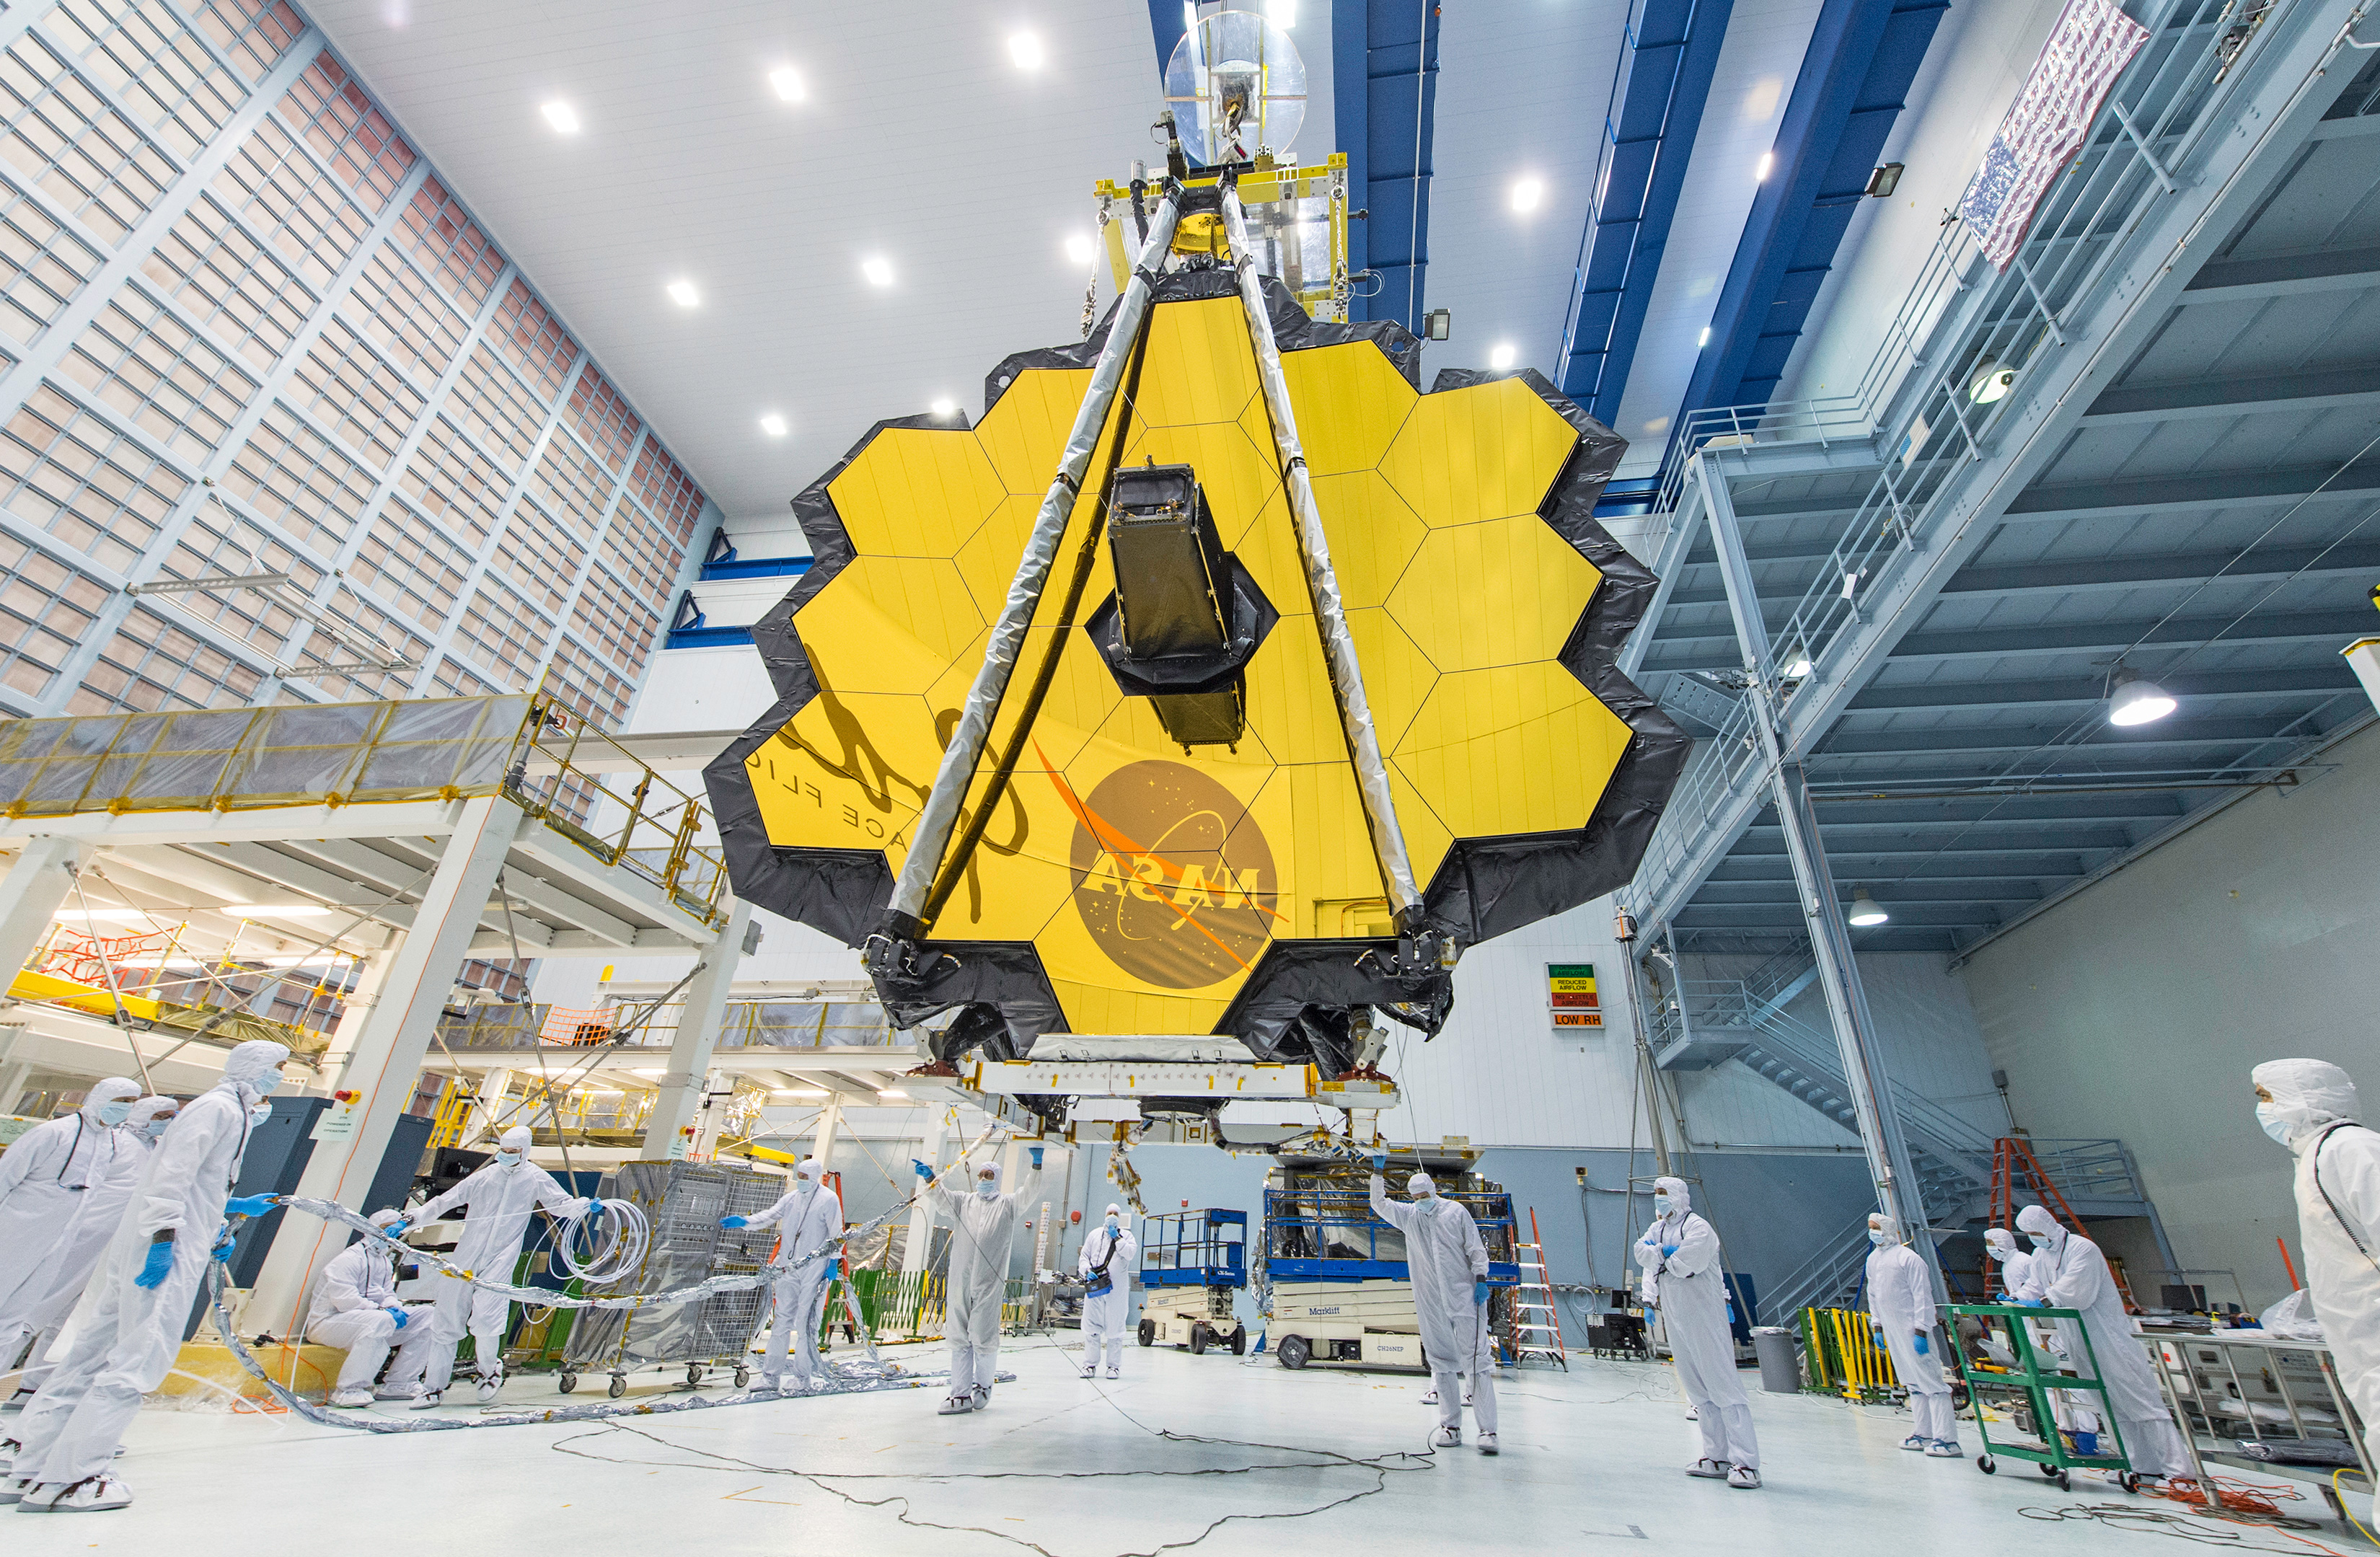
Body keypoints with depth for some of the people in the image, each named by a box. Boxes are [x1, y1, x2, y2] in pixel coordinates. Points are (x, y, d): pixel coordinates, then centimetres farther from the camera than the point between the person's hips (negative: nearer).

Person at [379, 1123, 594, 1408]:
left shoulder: (536, 1179, 2)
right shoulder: (484, 1177, 6)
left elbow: (562, 1203, 0)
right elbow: (444, 1202, 14)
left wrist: (588, 1205, -18)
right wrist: (409, 1219, 8)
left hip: (499, 1261, -3)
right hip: (465, 1259, 3)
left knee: (485, 1318, -14)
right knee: (447, 1321, 6)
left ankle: (489, 1370, 14)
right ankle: (434, 1386, 21)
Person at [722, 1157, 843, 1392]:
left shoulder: (829, 1199, -6)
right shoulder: (792, 1198, 11)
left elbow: (836, 1234, -4)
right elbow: (771, 1216, 9)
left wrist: (833, 1263, -6)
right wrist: (744, 1221, -7)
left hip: (814, 1270, -5)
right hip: (789, 1268, 5)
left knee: (805, 1324, -1)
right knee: (782, 1321, 7)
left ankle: (803, 1377, 9)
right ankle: (771, 1376, 15)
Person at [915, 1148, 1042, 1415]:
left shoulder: (1007, 1205, 11)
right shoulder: (963, 1201, 18)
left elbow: (1029, 1194, -4)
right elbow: (941, 1199, 4)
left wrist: (1036, 1165, -20)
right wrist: (929, 1178, -16)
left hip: (989, 1283, -3)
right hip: (959, 1281, 3)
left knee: (983, 1338, 0)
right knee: (959, 1338, 5)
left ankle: (983, 1386, 21)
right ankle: (961, 1395, 14)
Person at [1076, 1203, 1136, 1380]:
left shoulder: (1126, 1235, 11)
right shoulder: (1095, 1234, 17)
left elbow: (1131, 1253, -7)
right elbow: (1084, 1257, 13)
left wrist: (1117, 1238, -8)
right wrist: (1087, 1271, -5)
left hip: (1117, 1289, -2)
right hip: (1094, 1286, 2)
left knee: (1115, 1327, 0)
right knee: (1091, 1326, 1)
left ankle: (1114, 1366, 9)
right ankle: (1090, 1364, 10)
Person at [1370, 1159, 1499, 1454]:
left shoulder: (1456, 1211, 3)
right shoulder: (1408, 1215, 11)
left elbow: (1476, 1248, 3)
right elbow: (1379, 1204, 8)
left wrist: (1481, 1278, -8)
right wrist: (1378, 1172, -2)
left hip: (1465, 1297, -3)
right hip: (1431, 1303, 3)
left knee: (1477, 1361, -7)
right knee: (1441, 1363, 8)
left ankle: (1487, 1430, -5)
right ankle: (1451, 1426, 16)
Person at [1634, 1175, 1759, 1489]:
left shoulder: (1698, 1228, -10)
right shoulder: (1658, 1228, 15)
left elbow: (1686, 1264, -23)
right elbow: (1642, 1252, 0)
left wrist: (1661, 1258, -5)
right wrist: (1668, 1253, -15)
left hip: (1704, 1315, -8)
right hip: (1674, 1318, 8)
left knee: (1723, 1387, -10)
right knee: (1697, 1391, 10)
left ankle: (1746, 1464, -9)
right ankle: (1717, 1458, 16)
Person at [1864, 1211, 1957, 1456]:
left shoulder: (1908, 1258, -12)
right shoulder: (1873, 1259, 12)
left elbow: (1922, 1296, -14)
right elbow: (1873, 1295, 19)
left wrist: (1921, 1331, -17)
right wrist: (1877, 1327, 17)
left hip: (1913, 1328, -8)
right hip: (1892, 1331, 8)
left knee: (1931, 1381, -7)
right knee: (1912, 1383, 12)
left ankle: (1947, 1440, -4)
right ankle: (1925, 1434, 17)